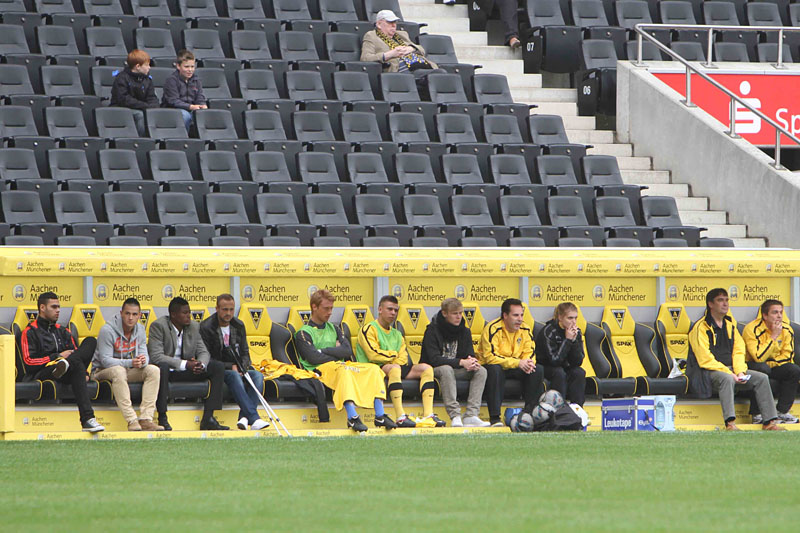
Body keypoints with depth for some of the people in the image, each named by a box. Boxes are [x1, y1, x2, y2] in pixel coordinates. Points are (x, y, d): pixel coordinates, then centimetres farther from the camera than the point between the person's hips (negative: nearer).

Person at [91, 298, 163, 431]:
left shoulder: (140, 329, 4)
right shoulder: (107, 330, -17)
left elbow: (143, 354, 0)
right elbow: (105, 360, -22)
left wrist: (143, 361, -28)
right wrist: (130, 363, -34)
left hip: (128, 370, 6)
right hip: (103, 371, -6)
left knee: (153, 370, -18)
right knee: (118, 371, -39)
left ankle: (146, 419, -29)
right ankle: (131, 421, -46)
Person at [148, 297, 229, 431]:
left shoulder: (194, 326, 5)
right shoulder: (158, 326, -14)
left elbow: (203, 352, 4)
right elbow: (156, 356, -24)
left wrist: (201, 364, -22)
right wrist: (185, 364, -29)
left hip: (185, 370, 6)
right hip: (165, 370, -6)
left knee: (218, 367, -9)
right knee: (162, 367, -41)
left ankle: (208, 418, -14)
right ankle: (162, 418, -36)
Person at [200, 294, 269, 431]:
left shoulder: (239, 326, 12)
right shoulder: (206, 327, -7)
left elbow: (244, 352, 16)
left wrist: (243, 368, -6)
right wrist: (230, 367, -16)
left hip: (238, 369, 6)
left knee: (258, 375, -24)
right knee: (234, 376, -37)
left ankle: (244, 417, -37)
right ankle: (254, 418, -49)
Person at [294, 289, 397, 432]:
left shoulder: (334, 329, 24)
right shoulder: (303, 333, 4)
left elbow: (347, 351, 8)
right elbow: (314, 358, -11)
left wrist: (324, 351, -2)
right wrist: (336, 353, 0)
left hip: (341, 366, 7)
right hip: (321, 370, -7)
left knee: (373, 369, -15)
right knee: (344, 371, -39)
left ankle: (380, 415, -27)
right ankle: (352, 417, -55)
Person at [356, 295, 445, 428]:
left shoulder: (397, 334, 24)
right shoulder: (369, 329, 2)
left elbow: (403, 360, 10)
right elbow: (374, 355, -13)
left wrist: (388, 357, -10)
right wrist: (394, 355, 1)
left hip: (395, 368, 7)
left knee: (426, 368, -10)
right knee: (394, 368, -39)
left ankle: (428, 415, -26)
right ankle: (401, 418, -50)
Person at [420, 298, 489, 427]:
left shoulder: (464, 332, 5)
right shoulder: (432, 331, -13)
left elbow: (470, 354, 4)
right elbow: (434, 359, -23)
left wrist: (472, 362, -24)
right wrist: (461, 362, -31)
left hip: (456, 369, 6)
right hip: (434, 370, -6)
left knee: (481, 371, -18)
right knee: (446, 370, -39)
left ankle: (471, 415, -29)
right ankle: (455, 416, -43)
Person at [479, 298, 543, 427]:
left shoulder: (525, 330, -1)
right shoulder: (493, 329, -21)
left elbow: (529, 352, 2)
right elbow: (489, 356, -29)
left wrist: (528, 363, -25)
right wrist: (517, 362, -33)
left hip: (515, 368, 6)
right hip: (492, 366, -6)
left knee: (537, 370, -16)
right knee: (495, 369, -39)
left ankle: (529, 412, -10)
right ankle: (495, 417, -38)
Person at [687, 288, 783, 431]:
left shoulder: (730, 324, 16)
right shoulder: (701, 327, -8)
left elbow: (738, 352, 14)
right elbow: (705, 360, -15)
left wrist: (740, 372, -6)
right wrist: (729, 374, -21)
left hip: (730, 369, 7)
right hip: (708, 372, -7)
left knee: (761, 378, -9)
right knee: (727, 379, -39)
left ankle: (770, 421, -12)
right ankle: (729, 423, -47)